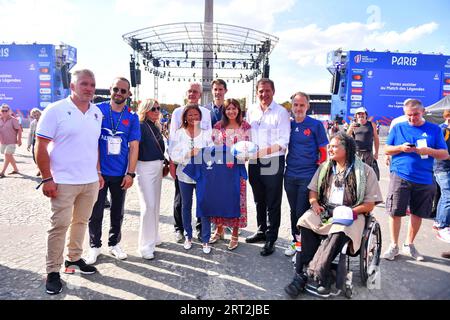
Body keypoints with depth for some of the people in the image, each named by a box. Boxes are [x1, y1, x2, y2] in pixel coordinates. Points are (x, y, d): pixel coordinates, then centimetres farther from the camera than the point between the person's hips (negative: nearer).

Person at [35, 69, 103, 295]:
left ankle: (74, 258, 33)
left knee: (81, 221, 15)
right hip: (63, 182, -5)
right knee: (60, 225, 1)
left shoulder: (97, 113, 9)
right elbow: (41, 147, -8)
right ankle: (53, 272, 16)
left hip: (91, 181, 5)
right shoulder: (55, 111, -8)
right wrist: (47, 178, -12)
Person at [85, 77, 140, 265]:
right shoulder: (98, 110, -3)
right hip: (99, 172, -2)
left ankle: (114, 244, 31)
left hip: (120, 174, 2)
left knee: (117, 212, 14)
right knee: (96, 212, 7)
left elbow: (134, 147, 0)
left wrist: (130, 173, -6)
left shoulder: (132, 117, 1)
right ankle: (95, 246, 25)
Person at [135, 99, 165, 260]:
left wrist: (163, 165, 14)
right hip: (145, 167, -8)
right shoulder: (140, 126, -10)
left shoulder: (156, 127, 13)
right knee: (148, 205, -8)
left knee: (155, 204, 15)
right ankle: (145, 245, 1)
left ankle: (153, 237, 29)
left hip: (158, 166, 8)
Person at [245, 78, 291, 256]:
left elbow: (283, 141, -13)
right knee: (259, 200, 19)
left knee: (273, 203, 4)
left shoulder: (281, 112, -8)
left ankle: (271, 239, 16)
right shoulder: (251, 111, 7)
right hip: (254, 162, 5)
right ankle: (261, 231, 36)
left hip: (273, 162, -5)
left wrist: (265, 151, -26)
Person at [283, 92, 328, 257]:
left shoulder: (316, 125, -4)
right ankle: (295, 240, 29)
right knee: (294, 211, 14)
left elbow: (323, 152, -3)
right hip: (290, 176, 4)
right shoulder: (288, 124, 7)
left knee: (302, 212, -2)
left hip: (308, 176, -4)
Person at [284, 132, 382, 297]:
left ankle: (314, 271, -37)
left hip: (350, 214, -4)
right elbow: (313, 190, 18)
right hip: (324, 210, 4)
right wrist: (314, 202, -4)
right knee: (305, 222, -27)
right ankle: (322, 275, -28)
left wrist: (351, 211, -17)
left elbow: (370, 203, -1)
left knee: (339, 231, -37)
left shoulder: (365, 171, 1)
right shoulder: (325, 167, 15)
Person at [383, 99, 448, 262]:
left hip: (424, 179, 2)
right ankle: (394, 246, 15)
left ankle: (409, 245, 28)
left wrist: (429, 151, -14)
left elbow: (445, 154, 6)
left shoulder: (434, 129, 7)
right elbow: (387, 150, 7)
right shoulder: (398, 128, 6)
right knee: (395, 212, -2)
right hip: (400, 177, -1)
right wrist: (401, 148, -13)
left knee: (418, 214, 10)